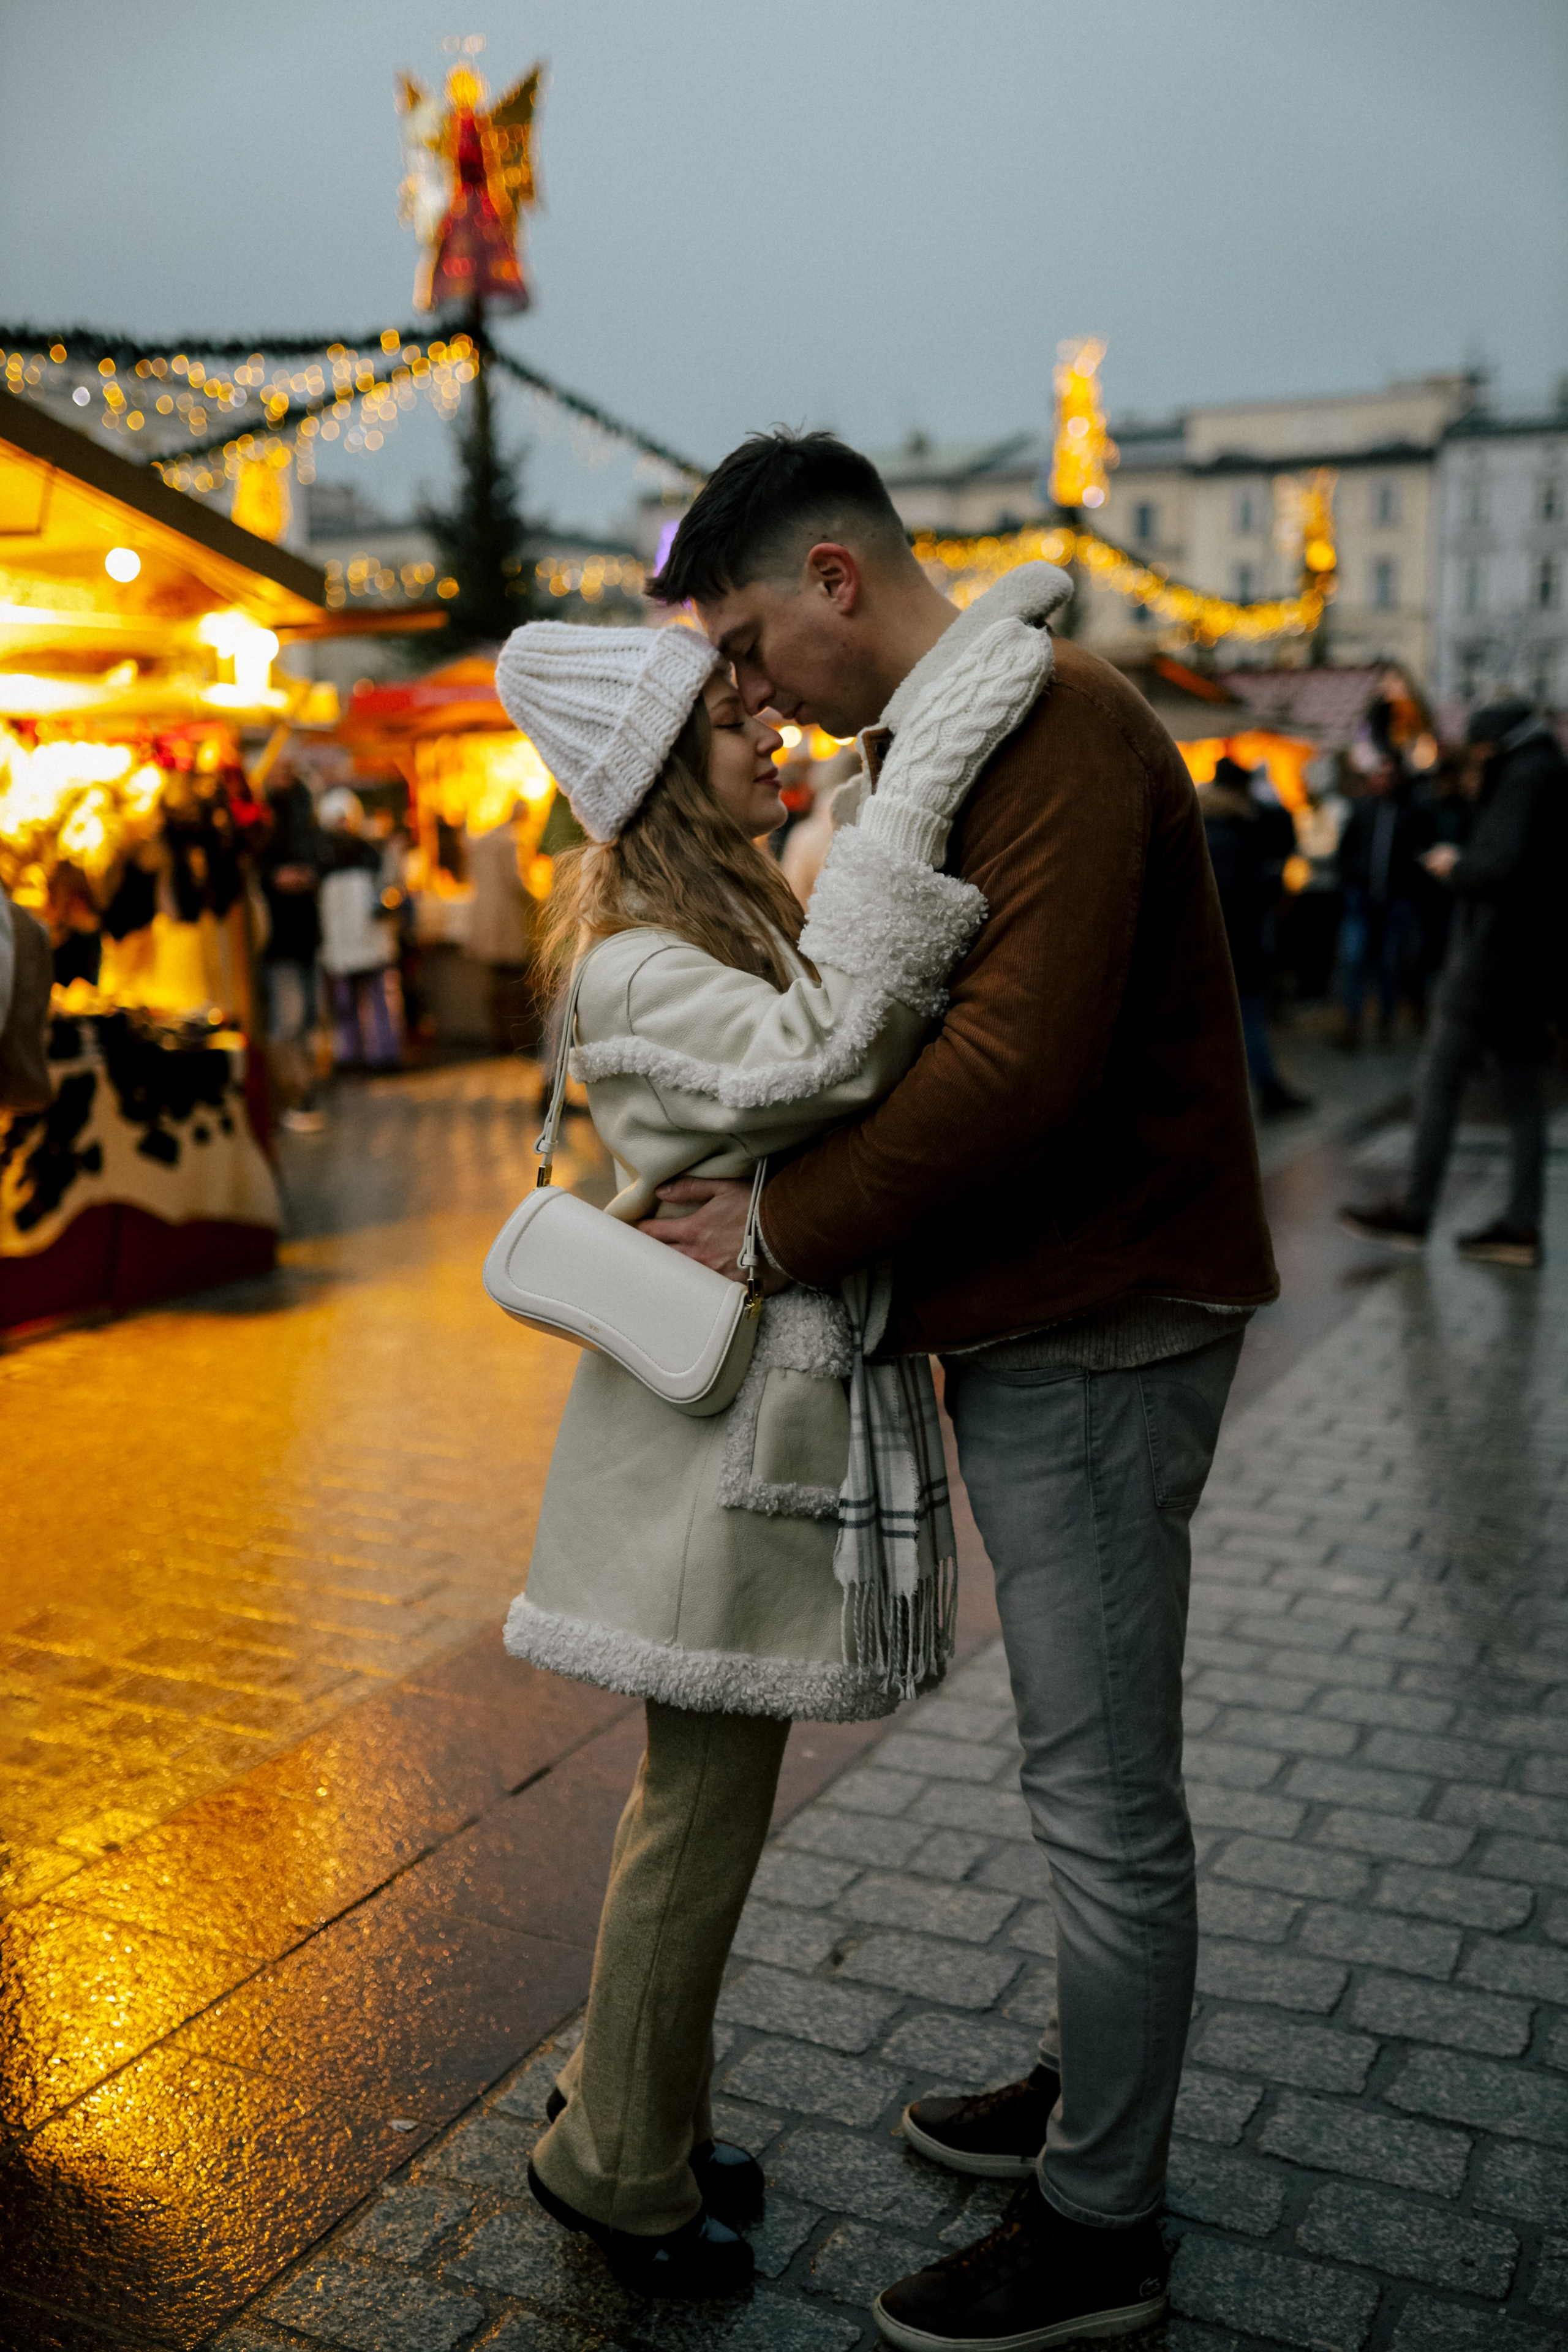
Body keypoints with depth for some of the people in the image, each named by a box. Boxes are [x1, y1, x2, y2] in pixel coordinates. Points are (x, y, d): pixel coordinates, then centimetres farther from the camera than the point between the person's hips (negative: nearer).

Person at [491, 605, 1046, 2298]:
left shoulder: (750, 911, 13)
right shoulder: (633, 972, -17)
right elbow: (822, 1053, -34)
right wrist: (921, 789, -34)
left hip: (793, 1393, 9)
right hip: (727, 1411, -9)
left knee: (706, 1791, 20)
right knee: (706, 1808, 5)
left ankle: (633, 2105, 39)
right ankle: (619, 2165, 26)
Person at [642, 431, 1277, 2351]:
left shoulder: (1057, 728, -16)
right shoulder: (927, 746, 18)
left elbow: (1022, 1058, -27)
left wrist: (787, 1225, -18)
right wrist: (768, 1193, 8)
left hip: (1098, 1335, -10)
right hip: (1034, 1325, 10)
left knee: (1104, 1794, 2)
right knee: (1086, 1770, 21)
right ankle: (1089, 2096, 38)